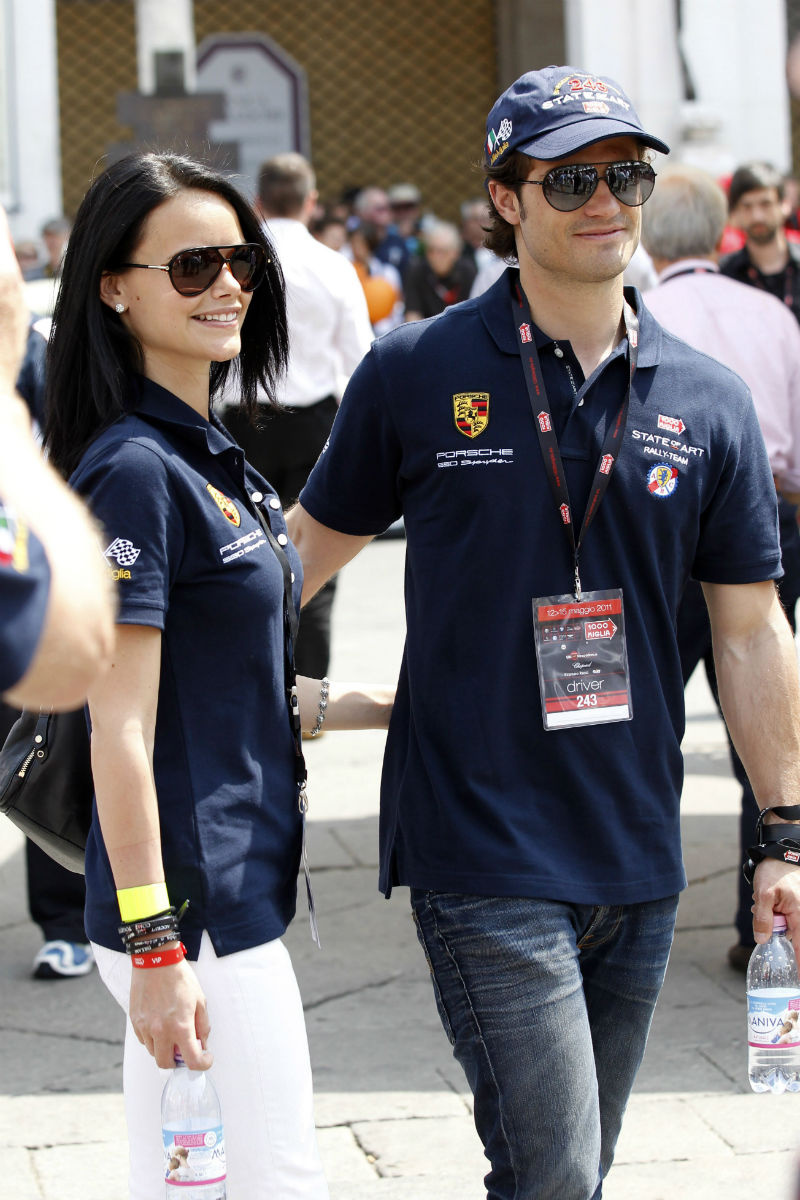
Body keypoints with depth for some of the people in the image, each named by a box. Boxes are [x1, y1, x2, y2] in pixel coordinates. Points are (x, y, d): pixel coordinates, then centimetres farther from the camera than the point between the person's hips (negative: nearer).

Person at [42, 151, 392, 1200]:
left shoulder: (213, 461, 13)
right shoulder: (134, 471, -16)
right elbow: (120, 727, -19)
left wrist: (389, 704, 15)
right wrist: (154, 943, -21)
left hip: (238, 885, 9)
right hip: (186, 906, -9)